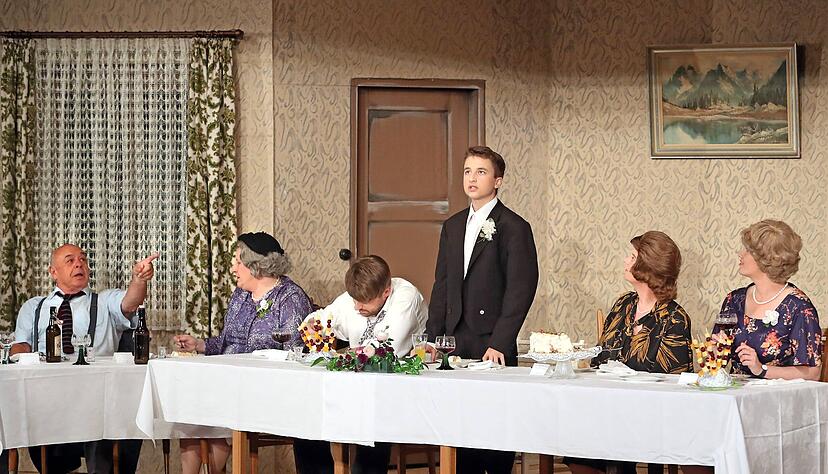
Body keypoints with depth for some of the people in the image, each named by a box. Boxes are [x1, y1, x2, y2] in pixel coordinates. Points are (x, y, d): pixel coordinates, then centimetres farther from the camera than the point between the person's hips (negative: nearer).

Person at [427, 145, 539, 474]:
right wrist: (433, 338, 8)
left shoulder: (514, 227, -4)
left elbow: (520, 290, -10)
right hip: (454, 343, 6)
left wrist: (499, 344, -17)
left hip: (493, 346, -6)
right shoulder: (452, 227, 16)